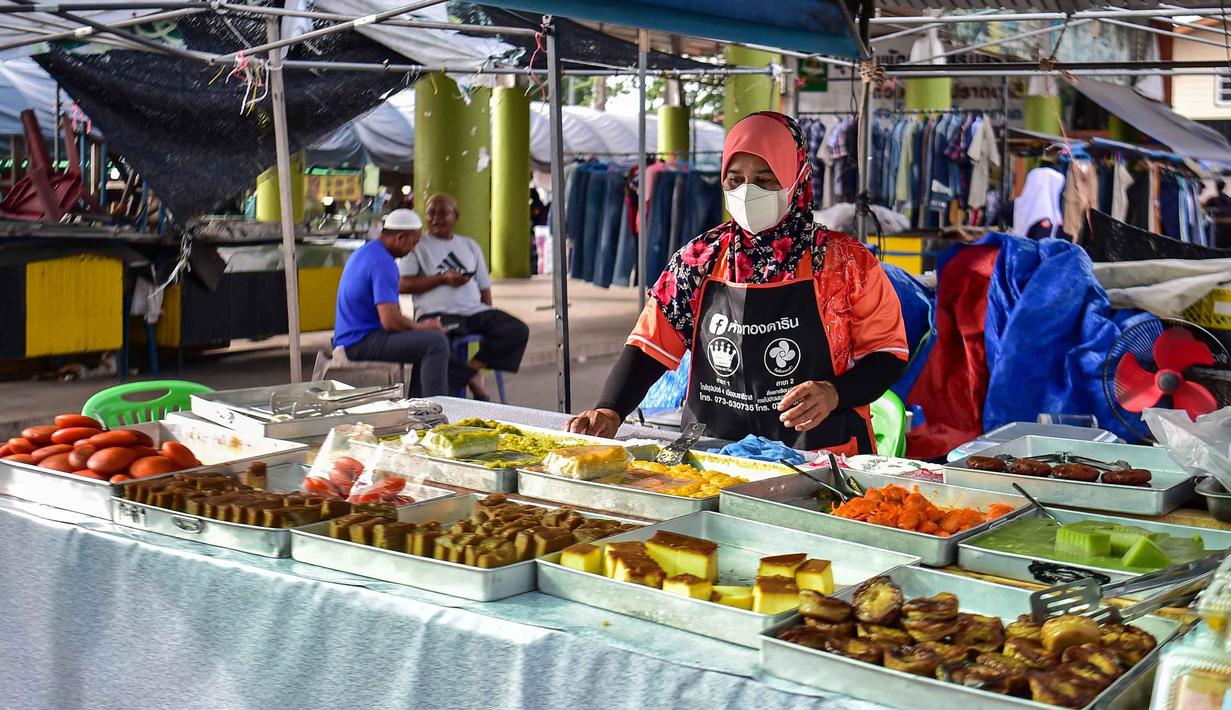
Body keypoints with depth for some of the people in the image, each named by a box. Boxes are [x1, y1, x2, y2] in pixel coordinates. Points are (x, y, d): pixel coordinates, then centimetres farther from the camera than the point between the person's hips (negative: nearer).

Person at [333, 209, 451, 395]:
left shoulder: (365, 252, 14)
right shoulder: (383, 263, -19)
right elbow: (390, 321, -26)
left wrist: (418, 325, 15)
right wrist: (420, 327, -8)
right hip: (361, 343, -11)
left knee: (427, 339, 26)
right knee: (436, 342, -23)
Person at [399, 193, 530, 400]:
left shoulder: (470, 246, 23)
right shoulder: (417, 245, 10)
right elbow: (404, 285, -2)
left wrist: (490, 322, 8)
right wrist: (444, 278, -7)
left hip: (475, 311, 4)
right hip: (438, 314, -4)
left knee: (518, 331, -19)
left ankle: (472, 367, -18)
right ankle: (473, 379, -17)